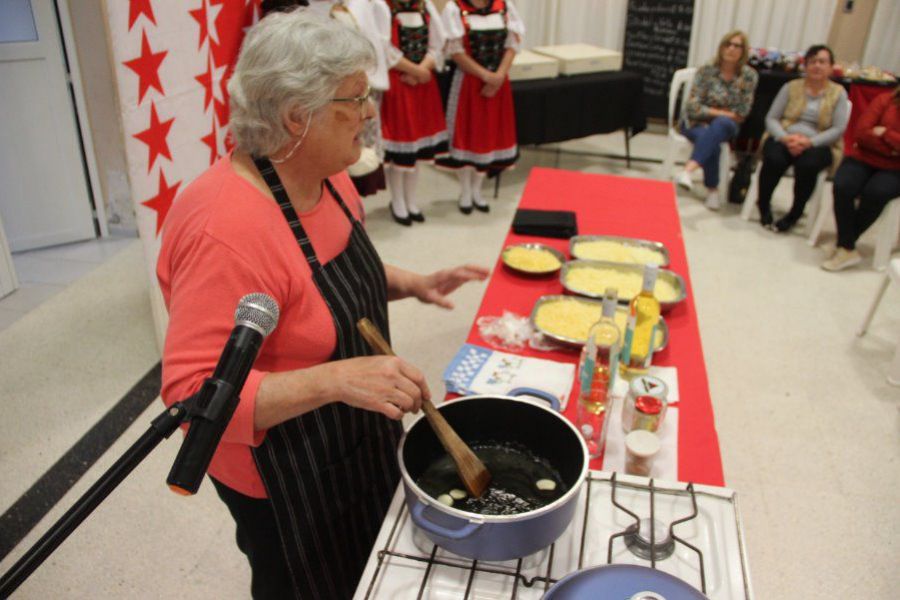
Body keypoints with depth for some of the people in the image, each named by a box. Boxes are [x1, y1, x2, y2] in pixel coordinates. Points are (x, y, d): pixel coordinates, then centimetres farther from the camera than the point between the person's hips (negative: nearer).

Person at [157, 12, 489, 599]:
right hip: (286, 478, -8)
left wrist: (412, 283, -4)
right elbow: (193, 392, -31)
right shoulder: (227, 230, -33)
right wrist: (336, 378, -39)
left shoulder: (327, 177, -5)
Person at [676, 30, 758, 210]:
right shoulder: (706, 71, -6)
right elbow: (692, 108, -11)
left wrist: (719, 116, -6)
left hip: (725, 125, 1)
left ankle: (688, 171, -52)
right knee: (713, 143, -35)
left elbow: (741, 114, -1)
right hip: (697, 124, -1)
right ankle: (712, 190, -22)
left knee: (719, 124, -37)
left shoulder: (749, 76, -1)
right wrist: (721, 112, -13)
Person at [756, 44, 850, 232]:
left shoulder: (838, 93, 8)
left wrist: (809, 142, -18)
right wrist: (786, 138, -15)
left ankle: (795, 214, -14)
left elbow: (838, 129, -2)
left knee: (807, 164, -36)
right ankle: (763, 205, -9)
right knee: (774, 159, -34)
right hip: (784, 139, 1)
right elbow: (771, 119, 5)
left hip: (817, 145, -1)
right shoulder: (791, 87, 12)